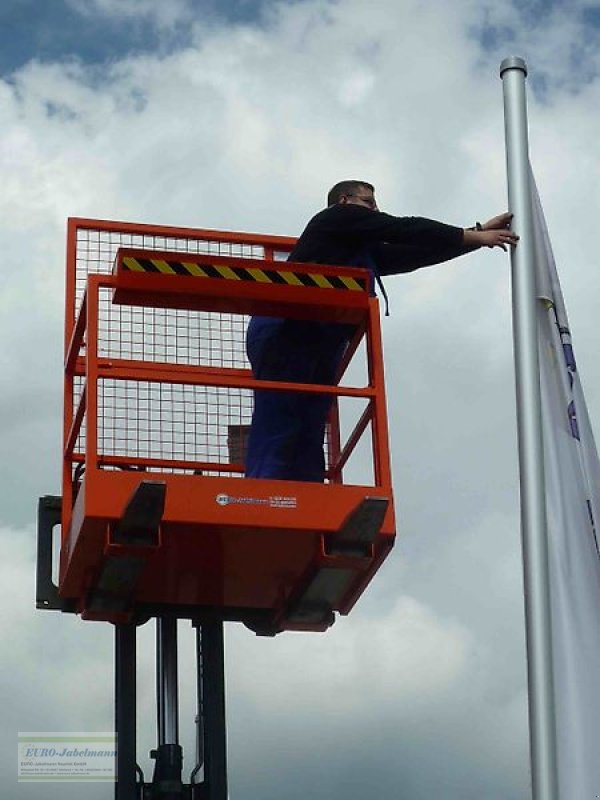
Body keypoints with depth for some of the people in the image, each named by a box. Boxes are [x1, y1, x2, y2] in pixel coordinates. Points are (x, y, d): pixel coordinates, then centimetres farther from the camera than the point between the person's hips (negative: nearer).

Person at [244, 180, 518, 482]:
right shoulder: (338, 216, 8)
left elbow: (414, 253, 24)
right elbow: (404, 230, 3)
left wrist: (480, 233, 21)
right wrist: (475, 236, 6)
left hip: (316, 347, 9)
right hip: (284, 335, -9)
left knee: (306, 455, -2)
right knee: (277, 439, -19)